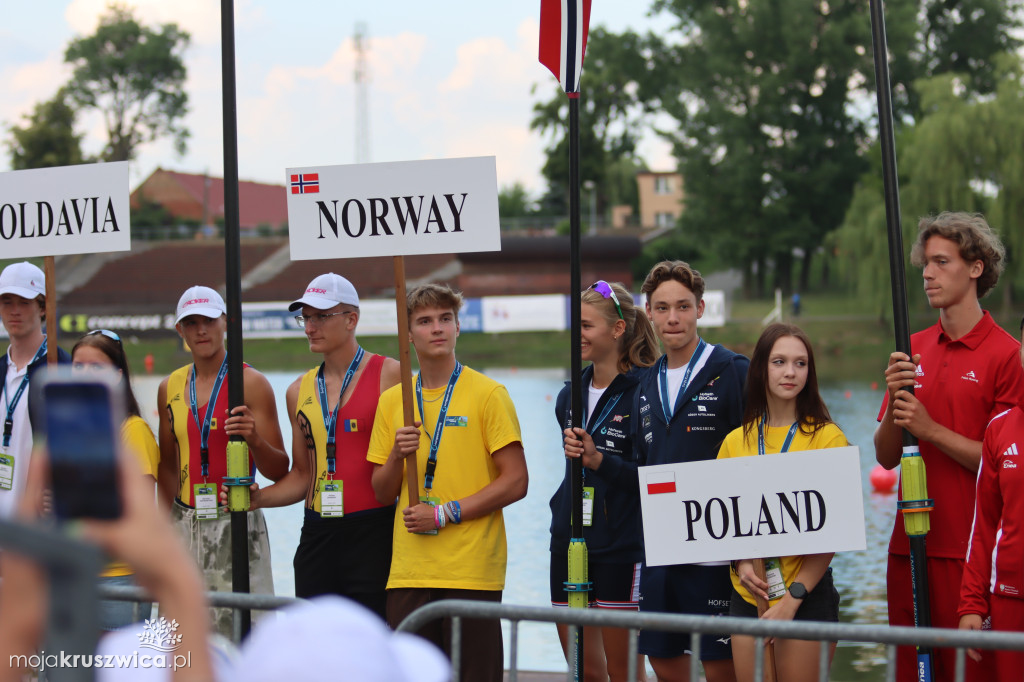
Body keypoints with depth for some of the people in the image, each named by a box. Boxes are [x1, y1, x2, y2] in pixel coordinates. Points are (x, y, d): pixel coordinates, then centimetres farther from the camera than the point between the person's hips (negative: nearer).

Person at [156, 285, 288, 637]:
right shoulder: (171, 388, 11)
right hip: (185, 526, 5)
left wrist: (254, 439, -24)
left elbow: (278, 471, -5)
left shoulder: (251, 383, -4)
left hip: (236, 525, -5)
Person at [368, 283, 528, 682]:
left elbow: (515, 482, -6)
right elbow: (382, 493, 15)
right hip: (408, 571, 4)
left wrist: (445, 514, -10)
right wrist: (397, 456, -5)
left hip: (472, 570, -4)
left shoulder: (487, 395, -1)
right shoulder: (391, 401, 12)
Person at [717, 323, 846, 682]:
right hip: (747, 596, 4)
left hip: (807, 595, -4)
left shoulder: (827, 437, -5)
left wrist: (794, 596, -13)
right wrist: (741, 563, -6)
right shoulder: (736, 441, 8)